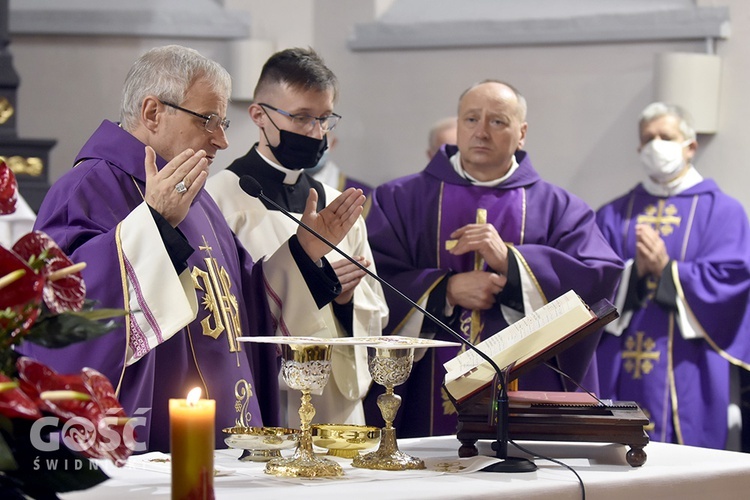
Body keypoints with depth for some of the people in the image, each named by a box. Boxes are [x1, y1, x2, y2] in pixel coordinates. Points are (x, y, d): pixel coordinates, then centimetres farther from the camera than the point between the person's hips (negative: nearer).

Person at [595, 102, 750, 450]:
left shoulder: (722, 211, 7)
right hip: (618, 372, 2)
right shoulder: (612, 215, 15)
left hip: (685, 372, -2)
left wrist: (667, 269, -13)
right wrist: (633, 272, -14)